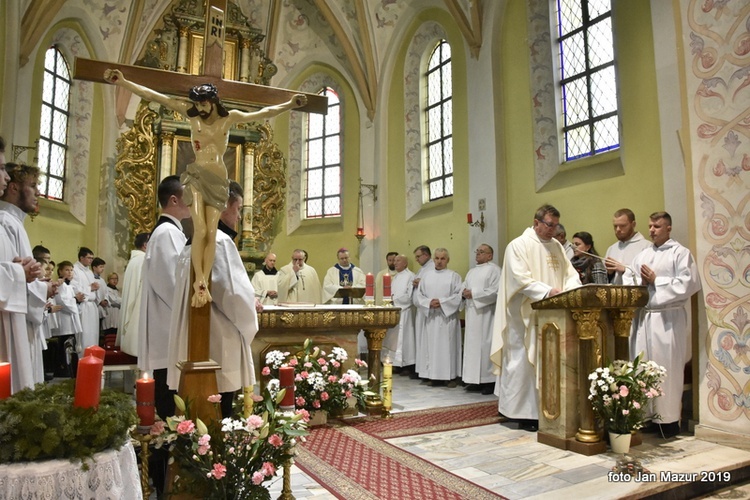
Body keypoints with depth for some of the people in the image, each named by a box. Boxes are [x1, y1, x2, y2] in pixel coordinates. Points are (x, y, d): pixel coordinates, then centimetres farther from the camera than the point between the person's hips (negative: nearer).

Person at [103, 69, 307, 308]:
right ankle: (199, 281, -8)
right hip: (197, 176, -1)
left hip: (218, 179, 1)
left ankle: (204, 283, 0)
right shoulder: (191, 114, 5)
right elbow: (154, 96, 3)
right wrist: (123, 82, -1)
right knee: (200, 230, -15)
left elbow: (262, 113, 3)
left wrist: (288, 105, -5)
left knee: (212, 233, -5)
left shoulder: (230, 117, 7)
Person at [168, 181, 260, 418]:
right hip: (218, 341, -9)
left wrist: (244, 300, 19)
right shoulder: (220, 241, -14)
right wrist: (250, 306, -1)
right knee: (218, 413, 0)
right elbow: (232, 291, -21)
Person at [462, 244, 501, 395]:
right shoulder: (471, 271, 21)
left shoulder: (494, 270, -3)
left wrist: (473, 294, -14)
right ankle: (475, 379, 12)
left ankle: (489, 381, 1)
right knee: (472, 344, 6)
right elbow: (463, 287, 20)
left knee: (485, 345, -7)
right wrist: (464, 292, -3)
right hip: (472, 313, 7)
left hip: (485, 313, -7)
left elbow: (495, 291, -15)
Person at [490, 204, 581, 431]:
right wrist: (548, 291, -27)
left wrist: (572, 290, -10)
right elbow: (521, 280, -17)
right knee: (524, 363, -2)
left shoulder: (557, 246, 14)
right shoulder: (518, 245, -7)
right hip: (526, 316, -7)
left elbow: (570, 273, 11)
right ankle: (524, 413, 7)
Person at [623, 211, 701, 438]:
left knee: (666, 369, -3)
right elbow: (627, 281, 13)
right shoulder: (642, 255, 18)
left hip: (667, 319, -5)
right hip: (642, 317, 5)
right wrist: (641, 281, -6)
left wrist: (656, 280, -9)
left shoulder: (680, 253, 2)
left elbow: (687, 284, -10)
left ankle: (669, 419, 8)